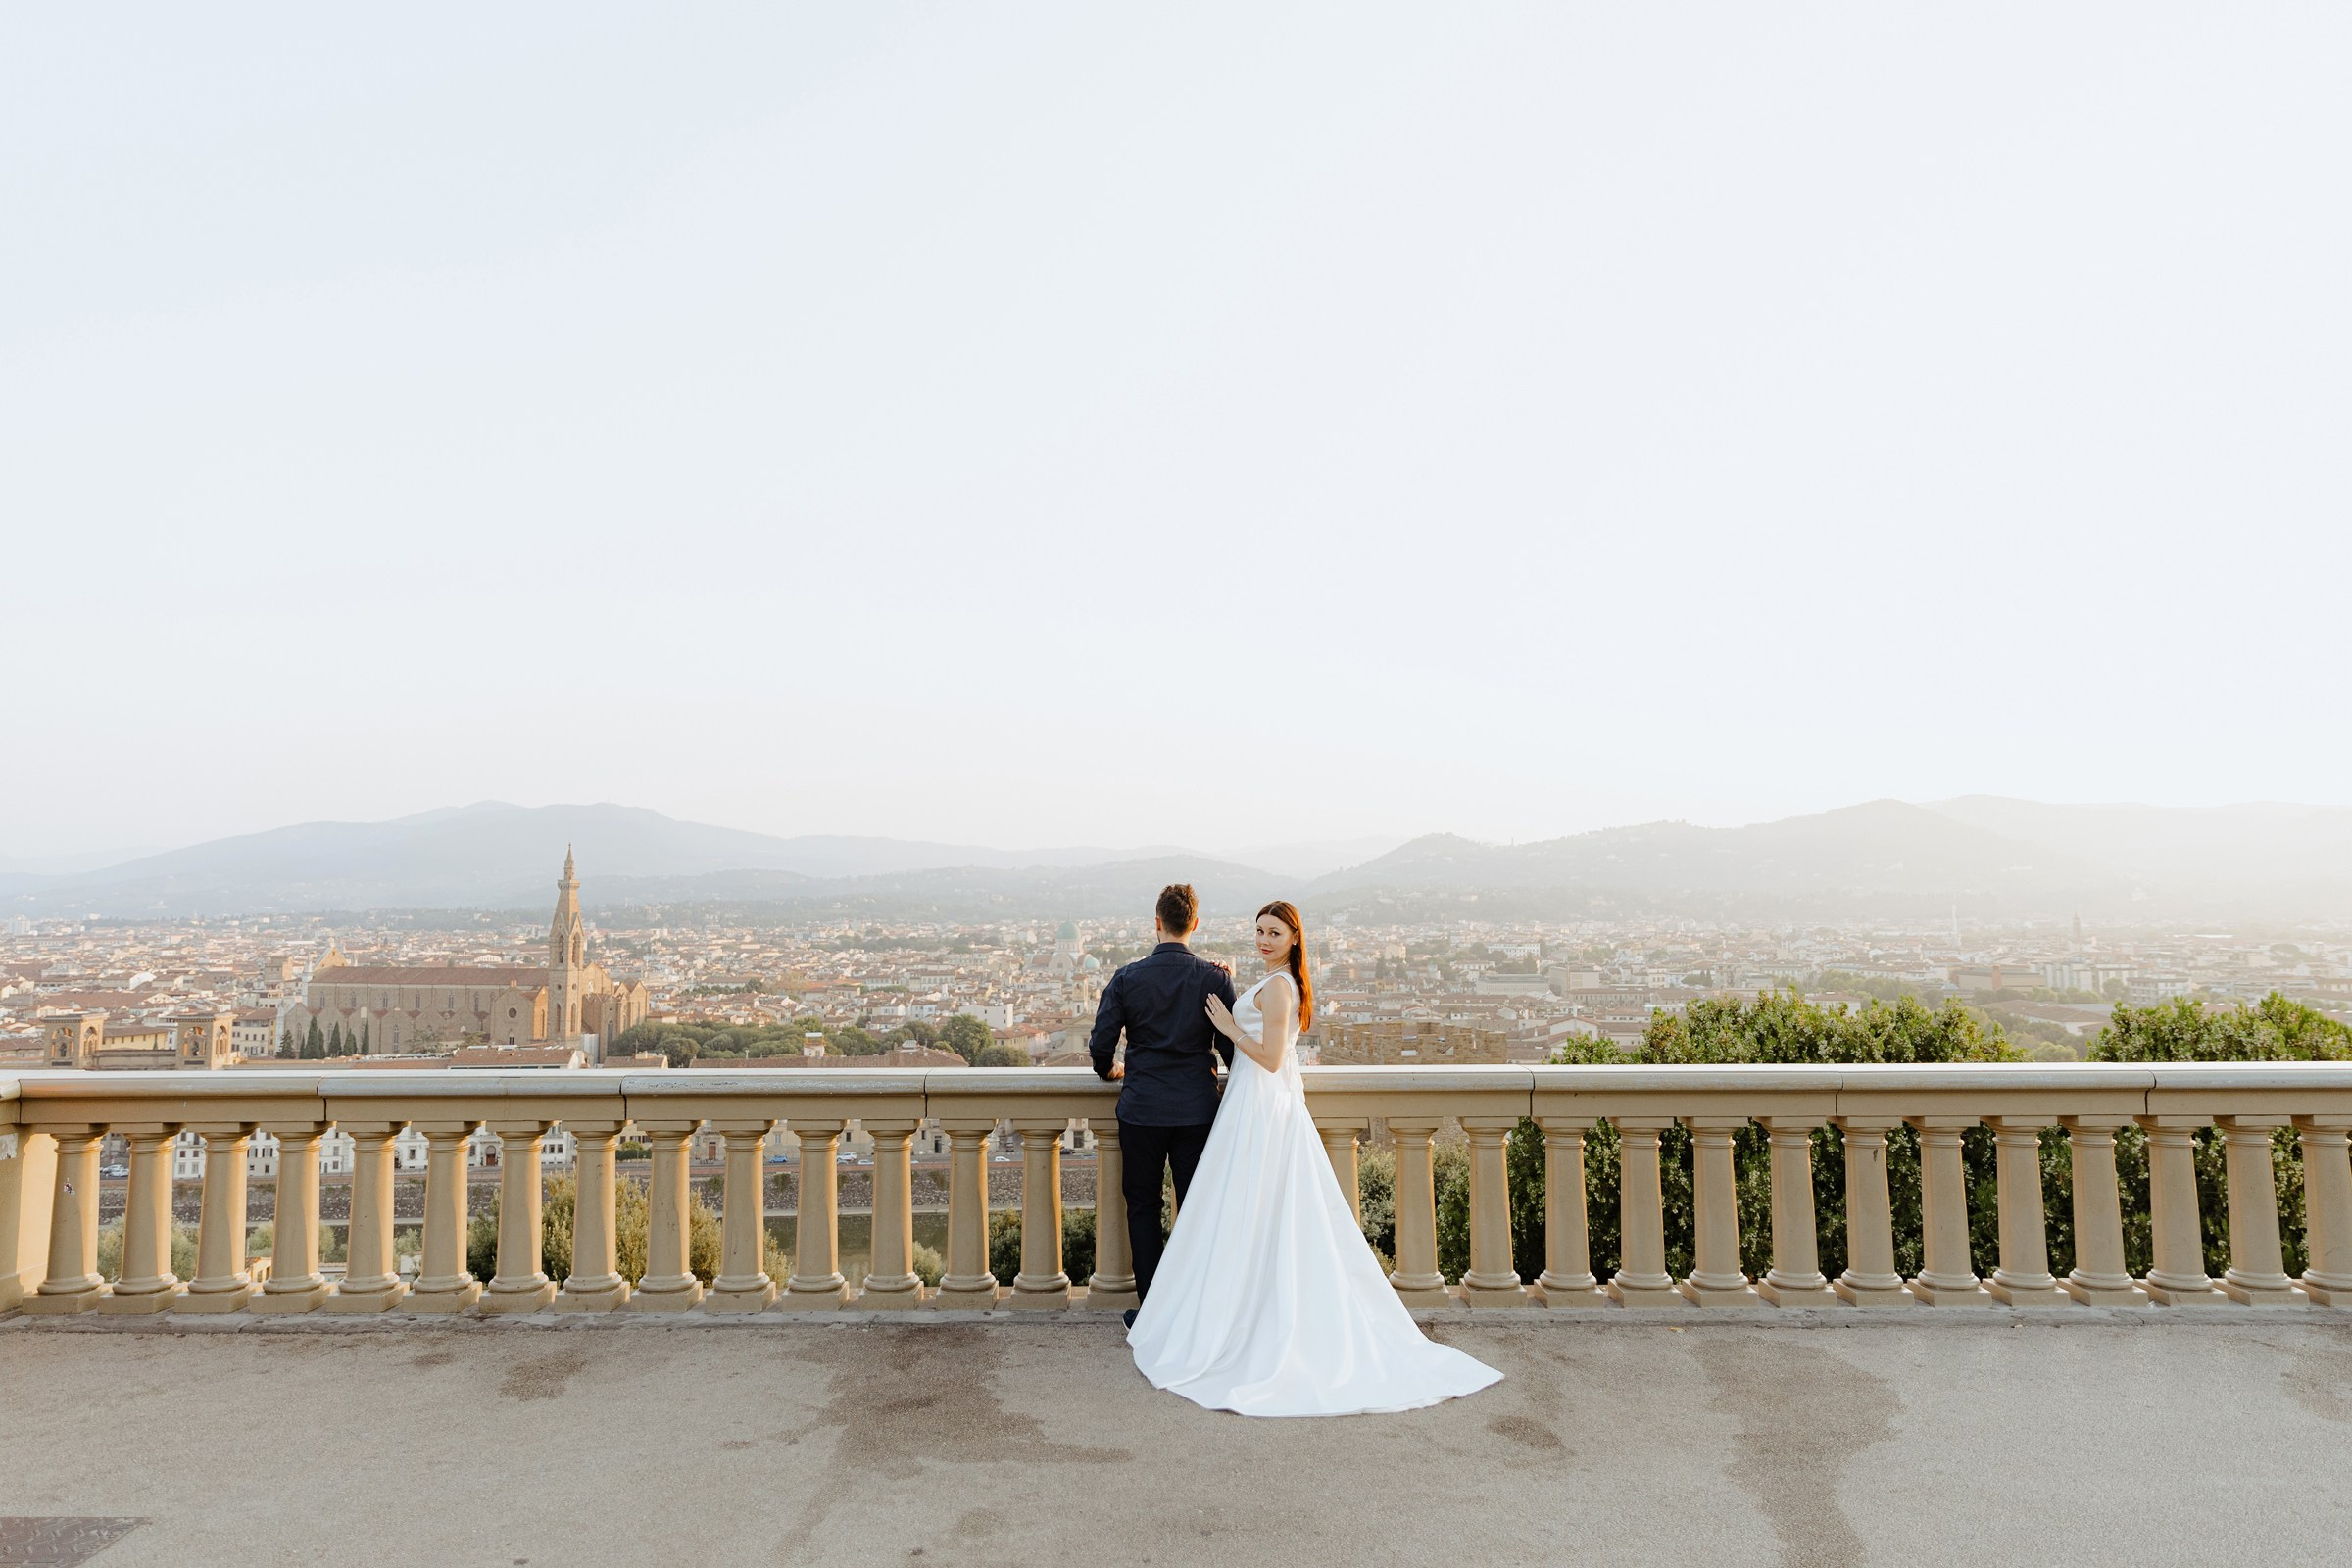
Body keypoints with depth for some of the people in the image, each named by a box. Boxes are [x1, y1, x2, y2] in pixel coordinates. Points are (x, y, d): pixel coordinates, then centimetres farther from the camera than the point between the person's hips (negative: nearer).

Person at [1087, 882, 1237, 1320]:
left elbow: (1101, 1043, -5)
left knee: (1143, 1207, 12)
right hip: (1197, 1110, 1)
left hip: (1141, 1108, -1)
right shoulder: (1215, 977, -7)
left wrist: (1109, 1071, 18)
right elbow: (1231, 1046, -3)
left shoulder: (1127, 977, -7)